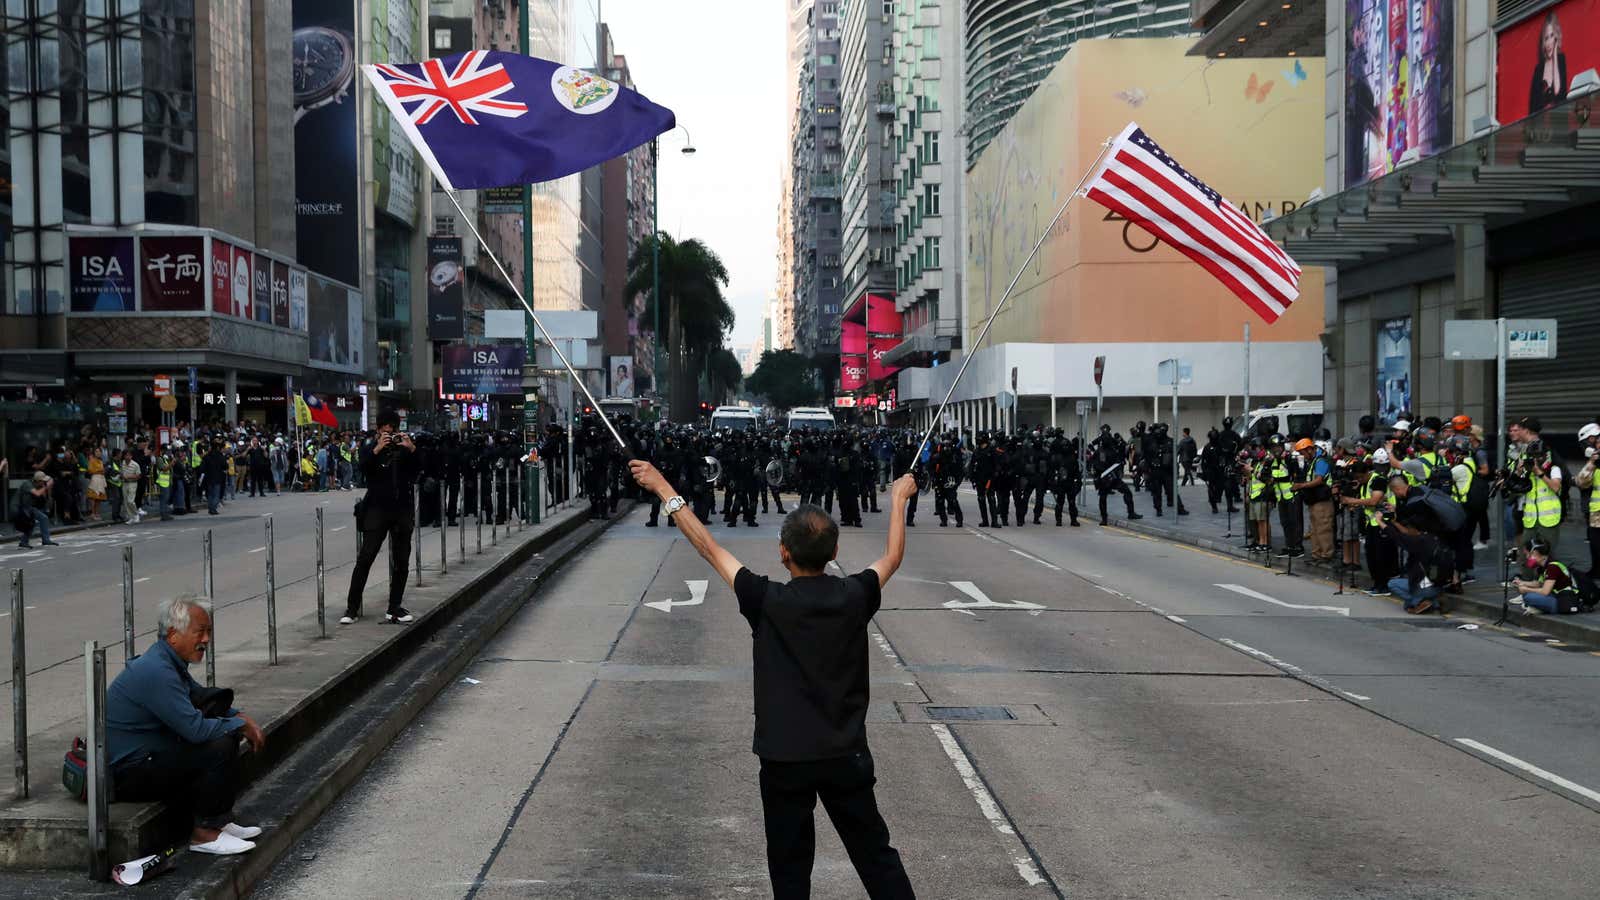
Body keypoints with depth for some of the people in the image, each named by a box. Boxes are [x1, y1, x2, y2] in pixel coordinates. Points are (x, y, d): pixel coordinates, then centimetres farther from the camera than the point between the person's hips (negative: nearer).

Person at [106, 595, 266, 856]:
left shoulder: (170, 661, 9)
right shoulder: (156, 672, -24)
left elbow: (200, 696, 24)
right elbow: (196, 729, -27)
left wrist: (242, 718, 6)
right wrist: (241, 726, -11)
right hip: (128, 773, -11)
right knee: (221, 746, -22)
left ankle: (220, 821, 9)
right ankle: (205, 833, -8)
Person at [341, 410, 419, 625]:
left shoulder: (405, 447, 10)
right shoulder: (370, 448, 5)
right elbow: (363, 467, -14)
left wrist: (412, 449, -20)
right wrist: (377, 449, -28)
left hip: (403, 509, 3)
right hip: (377, 509, -3)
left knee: (401, 561, 4)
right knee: (365, 558, -8)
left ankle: (394, 608, 11)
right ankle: (352, 608, -5)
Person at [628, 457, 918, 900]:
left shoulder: (767, 600, -14)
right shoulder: (854, 596, -7)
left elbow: (709, 547, -6)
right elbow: (893, 557, 12)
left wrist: (665, 490, 3)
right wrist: (898, 499, 28)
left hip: (785, 759, -2)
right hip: (847, 756, 2)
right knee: (876, 856, 13)